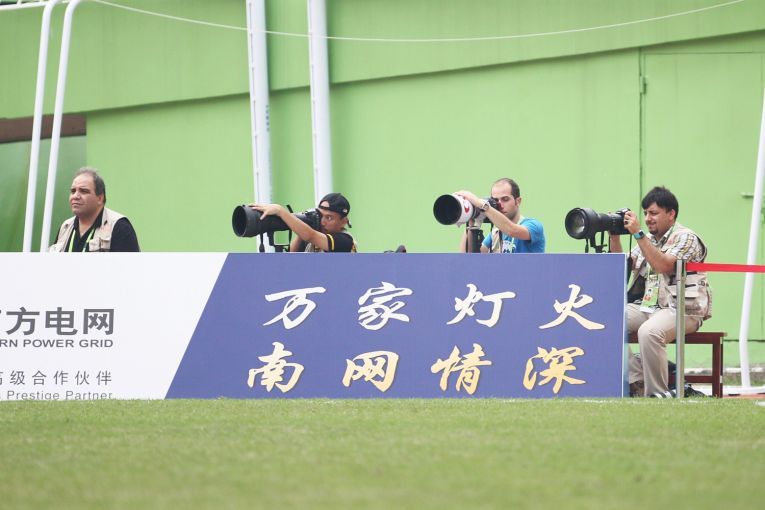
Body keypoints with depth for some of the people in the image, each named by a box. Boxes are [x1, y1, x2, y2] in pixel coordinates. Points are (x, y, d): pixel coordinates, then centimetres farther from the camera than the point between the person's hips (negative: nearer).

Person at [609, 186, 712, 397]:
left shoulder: (686, 238, -3)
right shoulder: (647, 240, 20)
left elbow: (663, 265, -20)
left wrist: (638, 233, -20)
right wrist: (614, 236, 4)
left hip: (681, 310, -8)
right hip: (646, 307, 8)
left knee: (648, 332, -37)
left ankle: (657, 394, -25)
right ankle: (637, 382, -13)